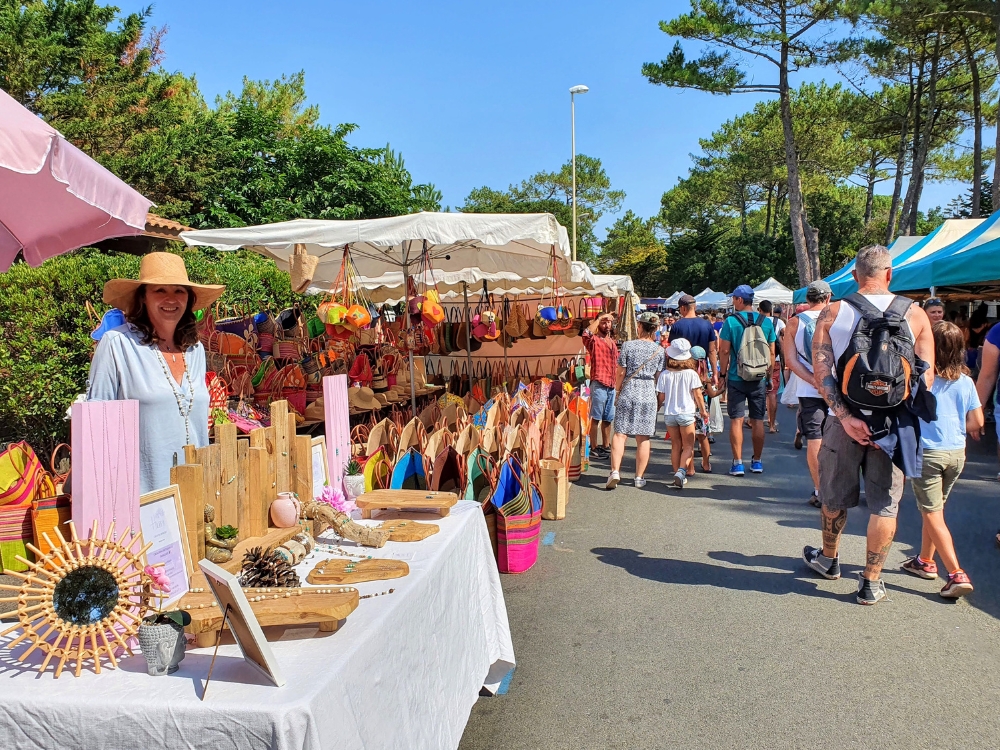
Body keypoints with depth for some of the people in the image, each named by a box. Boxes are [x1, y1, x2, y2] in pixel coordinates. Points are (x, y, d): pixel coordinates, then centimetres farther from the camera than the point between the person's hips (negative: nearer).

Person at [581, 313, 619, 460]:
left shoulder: (612, 342, 18)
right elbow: (586, 334, -28)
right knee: (596, 418, -4)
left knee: (608, 418, 15)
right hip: (599, 384, -7)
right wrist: (599, 318, -18)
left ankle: (606, 446, 24)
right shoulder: (594, 340, -4)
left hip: (612, 385, 7)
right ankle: (594, 448, 0)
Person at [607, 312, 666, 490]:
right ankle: (639, 477, 13)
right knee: (643, 438, 7)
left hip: (628, 392, -2)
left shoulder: (628, 345, -3)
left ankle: (615, 471, -13)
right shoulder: (659, 350, 2)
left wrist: (618, 392, 13)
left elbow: (621, 373, -1)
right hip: (649, 395, 2)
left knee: (620, 433, 1)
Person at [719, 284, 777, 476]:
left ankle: (738, 463, 0)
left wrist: (723, 374, 2)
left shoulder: (731, 321, -7)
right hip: (759, 379, 3)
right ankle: (757, 461, 18)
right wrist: (769, 376, 15)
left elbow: (724, 351, -8)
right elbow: (772, 352, 6)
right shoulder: (766, 321, 2)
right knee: (758, 420, 10)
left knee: (736, 420, 1)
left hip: (737, 378, -3)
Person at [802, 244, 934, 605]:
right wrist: (905, 413, 2)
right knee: (885, 504, 10)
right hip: (894, 423, 0)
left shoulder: (832, 313, -3)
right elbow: (927, 375, -3)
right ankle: (871, 582, 16)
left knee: (835, 498, 18)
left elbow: (821, 371, -12)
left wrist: (845, 417, -14)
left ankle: (829, 559, 38)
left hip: (845, 421, 0)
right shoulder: (915, 314, -2)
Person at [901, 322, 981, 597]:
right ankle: (925, 561, 33)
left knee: (932, 515, 0)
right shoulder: (965, 382, 1)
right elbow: (977, 422, 5)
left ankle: (957, 574, -8)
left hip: (927, 452, -5)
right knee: (934, 509, 20)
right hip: (957, 453, 5)